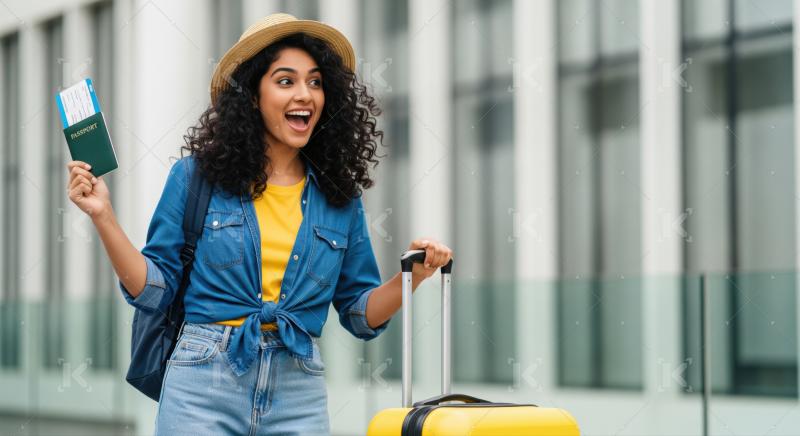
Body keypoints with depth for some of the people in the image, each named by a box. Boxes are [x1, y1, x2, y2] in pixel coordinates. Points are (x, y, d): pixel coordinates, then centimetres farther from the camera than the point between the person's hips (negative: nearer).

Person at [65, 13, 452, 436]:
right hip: (202, 385, -2)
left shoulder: (339, 198, 7)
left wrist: (411, 275, -7)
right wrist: (103, 216, -8)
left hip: (298, 397, 2)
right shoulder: (197, 176, 1)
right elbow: (154, 289, 2)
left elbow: (361, 314, 11)